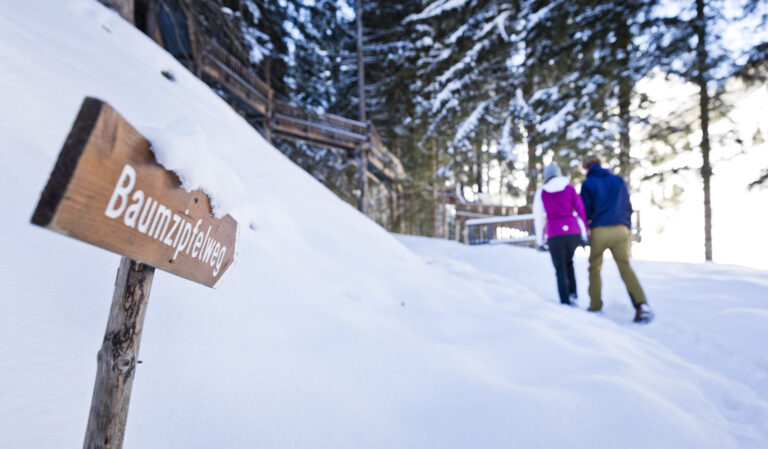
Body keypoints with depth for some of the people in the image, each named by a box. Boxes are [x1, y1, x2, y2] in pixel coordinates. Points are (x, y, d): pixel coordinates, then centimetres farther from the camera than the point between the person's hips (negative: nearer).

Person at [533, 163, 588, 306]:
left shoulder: (541, 192, 7)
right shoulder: (570, 188, 8)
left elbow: (539, 218, 5)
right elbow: (581, 211, 3)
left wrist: (540, 240, 10)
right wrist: (584, 235, 7)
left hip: (554, 235, -1)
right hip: (573, 232, 2)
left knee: (560, 269, 9)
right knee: (568, 262, 26)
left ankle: (566, 301, 0)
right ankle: (572, 293, 13)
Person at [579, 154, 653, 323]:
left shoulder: (588, 184, 5)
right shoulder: (618, 180, 15)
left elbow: (585, 210, 2)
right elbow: (628, 206, 15)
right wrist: (628, 226, 21)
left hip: (599, 231, -2)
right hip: (620, 229, 3)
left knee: (594, 268, 12)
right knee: (625, 266, 0)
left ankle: (595, 305, 16)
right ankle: (641, 304, -19)